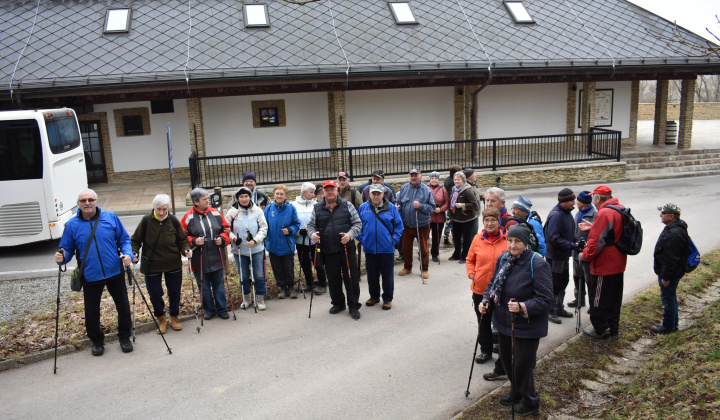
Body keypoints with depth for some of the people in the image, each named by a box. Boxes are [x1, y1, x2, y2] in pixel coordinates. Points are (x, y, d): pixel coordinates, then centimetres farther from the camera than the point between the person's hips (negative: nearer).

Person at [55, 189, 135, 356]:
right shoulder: (72, 225, -2)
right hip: (90, 277, 0)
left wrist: (127, 254, -13)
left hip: (115, 273, 0)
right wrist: (62, 257, -18)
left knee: (123, 306, 12)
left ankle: (124, 337, 33)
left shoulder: (111, 217, -2)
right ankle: (97, 341, 34)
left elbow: (124, 239, 5)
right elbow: (67, 249, 4)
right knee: (91, 311, 11)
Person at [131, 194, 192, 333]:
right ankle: (161, 318, 31)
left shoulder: (173, 221, -6)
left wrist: (186, 249, -15)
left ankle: (174, 317, 34)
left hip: (173, 264, 1)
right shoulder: (146, 222, -11)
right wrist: (134, 253, -18)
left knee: (174, 292, 11)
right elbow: (135, 240, -1)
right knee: (155, 294, 4)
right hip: (152, 265, -1)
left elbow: (182, 239, 4)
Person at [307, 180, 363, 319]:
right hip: (328, 251, 2)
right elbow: (311, 225, 12)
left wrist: (350, 234, -16)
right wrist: (312, 234, -10)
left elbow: (357, 223, 2)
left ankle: (353, 306, 16)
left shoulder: (346, 205, 1)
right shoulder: (317, 208, 7)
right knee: (333, 280, 13)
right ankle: (338, 303, 31)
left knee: (351, 278, 2)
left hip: (347, 249, -2)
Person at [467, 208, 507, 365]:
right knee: (483, 322, 17)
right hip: (480, 289, 3)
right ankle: (485, 350, 36)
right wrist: (472, 274, -3)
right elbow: (470, 260, 11)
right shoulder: (478, 239, -1)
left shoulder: (507, 239, -9)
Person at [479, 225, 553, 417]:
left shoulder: (537, 264, -21)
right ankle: (516, 393, 47)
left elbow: (545, 299, -22)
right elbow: (493, 284, 13)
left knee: (522, 365, 5)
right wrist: (486, 301, -5)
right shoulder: (503, 259, 0)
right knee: (507, 359, 22)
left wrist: (523, 307, -34)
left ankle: (530, 403, 30)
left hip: (527, 326, -7)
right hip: (504, 322, 7)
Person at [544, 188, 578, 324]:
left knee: (563, 281, 19)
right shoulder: (556, 215, -23)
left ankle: (559, 308, 34)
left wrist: (576, 241, 3)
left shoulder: (566, 213, 8)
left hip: (564, 255, 10)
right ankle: (551, 311, 14)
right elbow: (554, 238, -28)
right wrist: (572, 246, -25)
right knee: (554, 284, 1)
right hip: (555, 255, -10)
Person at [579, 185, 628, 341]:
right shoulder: (621, 210, 7)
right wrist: (593, 227, 15)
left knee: (597, 299, 5)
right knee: (614, 299, 17)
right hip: (618, 264, 9)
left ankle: (601, 331, 14)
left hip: (604, 266, -9)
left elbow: (597, 240, -24)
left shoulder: (604, 213, -22)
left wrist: (585, 255, -10)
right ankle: (613, 330, 27)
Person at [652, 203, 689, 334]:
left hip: (670, 273, -11)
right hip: (669, 272, 11)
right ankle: (673, 324, 32)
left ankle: (668, 326, 14)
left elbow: (671, 259, -27)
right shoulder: (673, 228, 9)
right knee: (670, 298, 20)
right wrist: (663, 274, 24)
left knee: (668, 298, 2)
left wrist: (666, 277, -22)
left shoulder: (674, 234, -27)